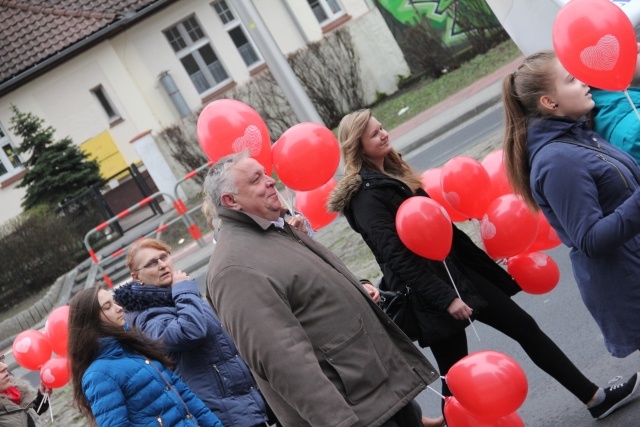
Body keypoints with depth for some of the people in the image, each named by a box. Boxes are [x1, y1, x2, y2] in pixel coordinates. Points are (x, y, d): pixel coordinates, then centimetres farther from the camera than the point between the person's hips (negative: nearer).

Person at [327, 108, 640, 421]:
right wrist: (445, 297, -26)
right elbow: (396, 258, -23)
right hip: (430, 292, -9)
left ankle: (594, 397, 19)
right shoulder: (367, 197, -16)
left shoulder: (391, 171, 11)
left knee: (524, 327, 10)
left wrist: (482, 263, 16)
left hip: (456, 269, 9)